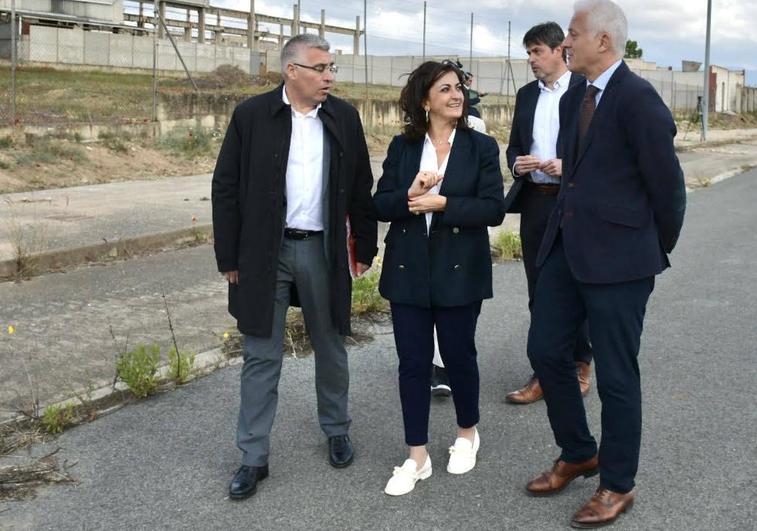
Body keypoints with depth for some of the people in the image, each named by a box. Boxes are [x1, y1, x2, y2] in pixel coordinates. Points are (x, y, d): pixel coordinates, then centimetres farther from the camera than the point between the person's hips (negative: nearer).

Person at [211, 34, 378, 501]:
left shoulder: (344, 117, 2)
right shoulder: (251, 115, -5)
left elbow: (360, 187, 7)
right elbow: (226, 188, -3)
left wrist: (365, 247, 7)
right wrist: (230, 257, -5)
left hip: (323, 250, 2)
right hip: (265, 253, -2)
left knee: (331, 349, 15)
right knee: (261, 357, 4)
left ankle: (337, 430, 36)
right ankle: (254, 457, 14)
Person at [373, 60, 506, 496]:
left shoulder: (481, 146, -1)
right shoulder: (402, 147, 6)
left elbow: (494, 209, -9)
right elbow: (381, 205, 2)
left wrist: (442, 203, -18)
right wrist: (409, 195, -18)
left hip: (459, 271, -2)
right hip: (409, 271, 2)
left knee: (459, 354, 10)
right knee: (413, 361, 4)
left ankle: (468, 434, 35)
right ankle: (417, 457, 16)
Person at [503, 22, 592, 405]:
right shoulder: (526, 95, 12)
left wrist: (569, 166, -21)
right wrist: (517, 165, -5)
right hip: (534, 201, 5)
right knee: (539, 291, 8)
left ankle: (579, 366, 21)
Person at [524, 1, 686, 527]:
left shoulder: (638, 99, -16)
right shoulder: (574, 97, 10)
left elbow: (667, 183, -11)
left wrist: (657, 249, 1)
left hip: (617, 257, -8)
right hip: (568, 246, 8)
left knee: (616, 374, 3)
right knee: (546, 349, 13)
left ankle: (618, 485, 21)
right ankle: (578, 454, 34)